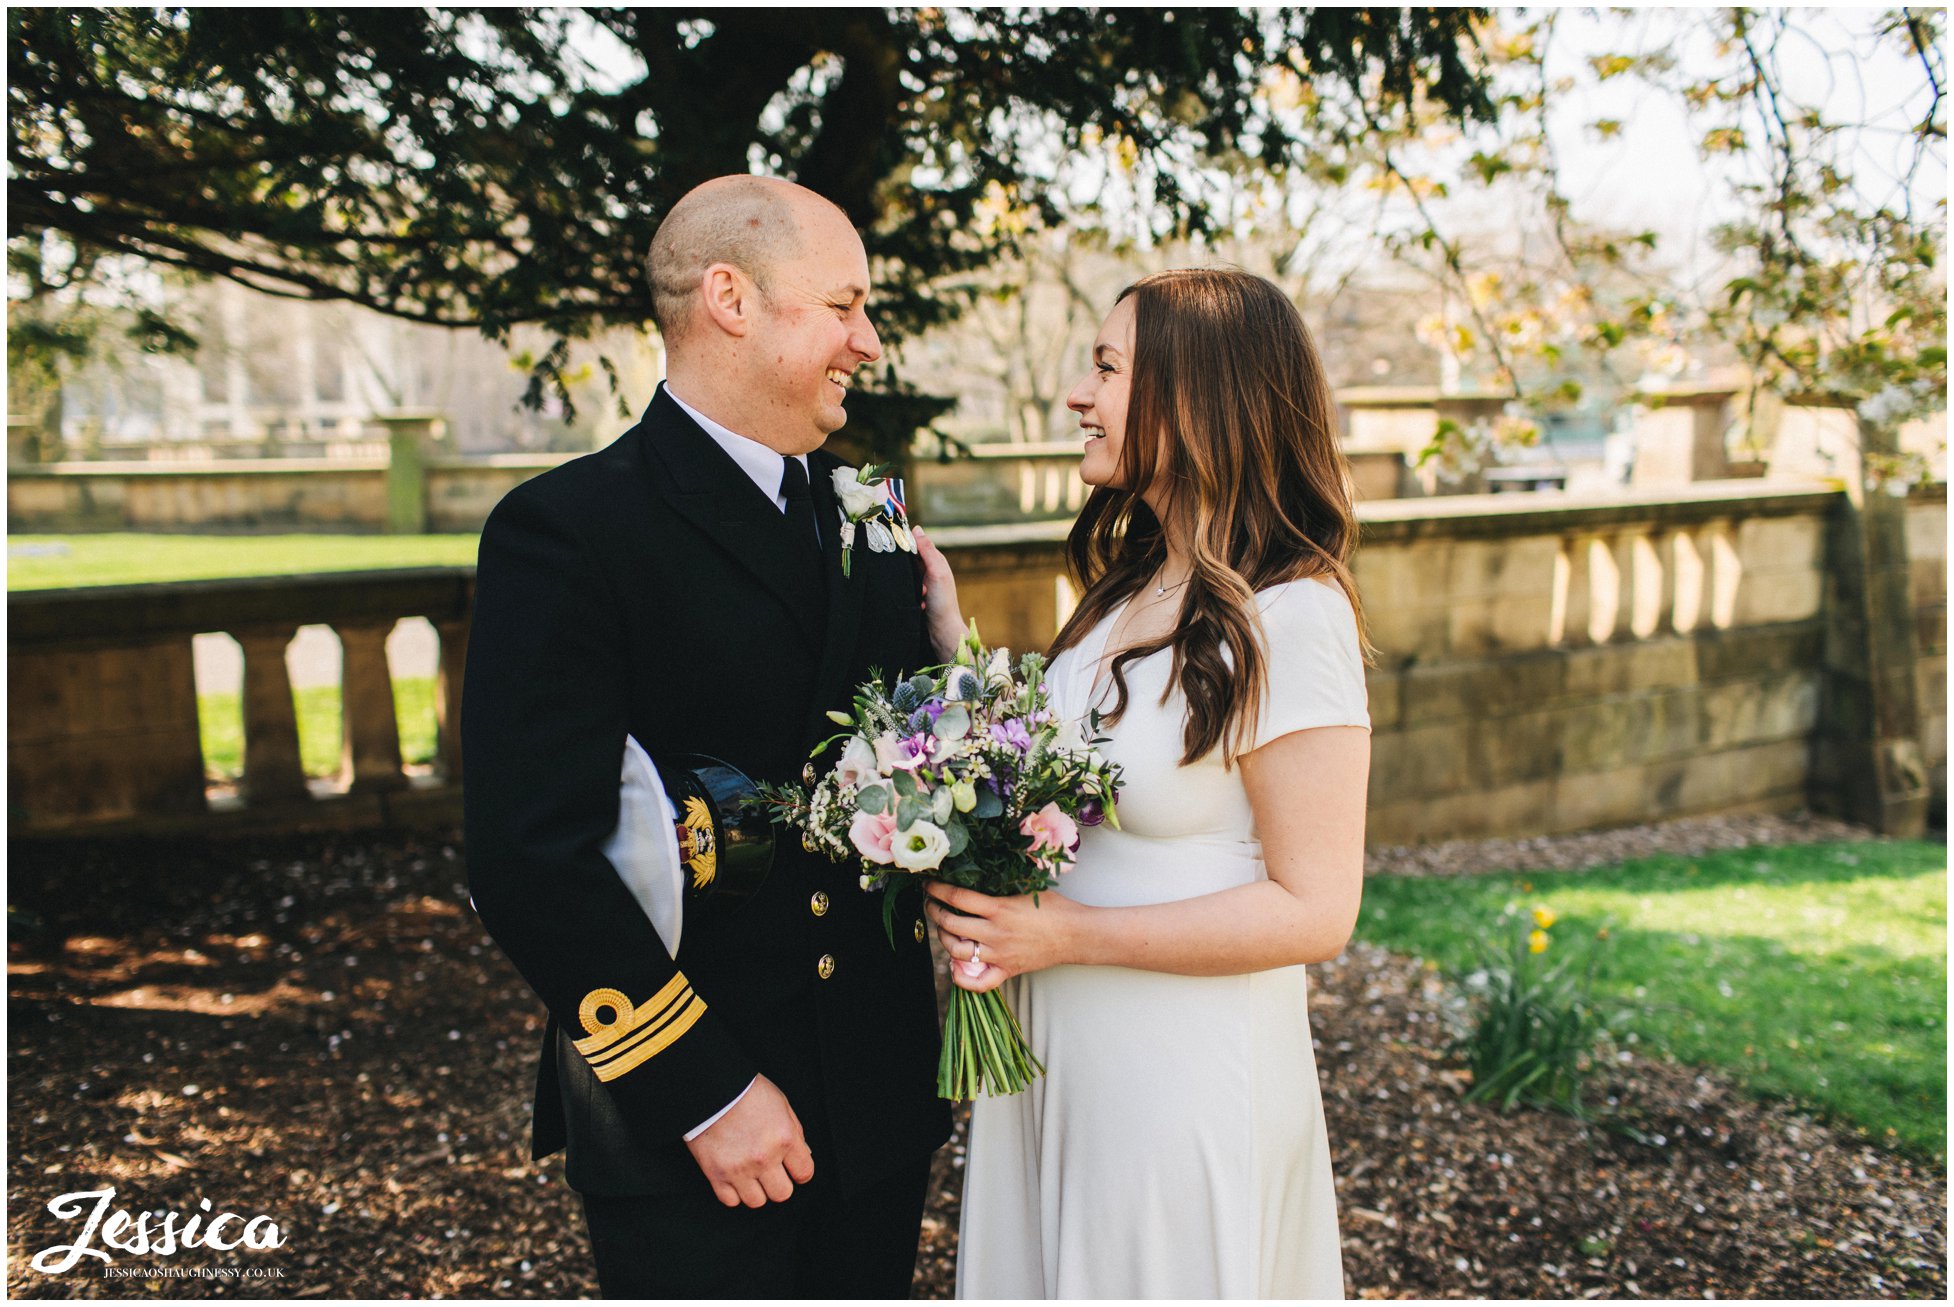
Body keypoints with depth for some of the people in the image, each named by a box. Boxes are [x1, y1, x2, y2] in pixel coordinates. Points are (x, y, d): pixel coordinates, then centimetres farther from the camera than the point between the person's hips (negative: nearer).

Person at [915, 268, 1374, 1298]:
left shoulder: (1291, 617, -19)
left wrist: (1065, 934, -21)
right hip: (1053, 1057, 8)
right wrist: (949, 632, 7)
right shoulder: (1129, 588, 6)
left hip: (1188, 1075, -8)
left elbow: (1312, 910, -20)